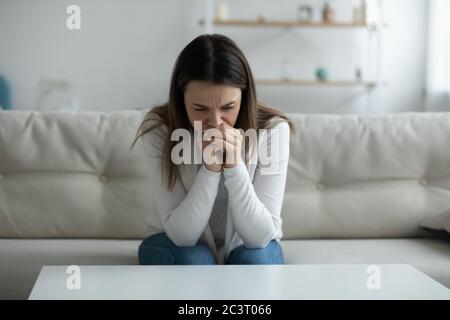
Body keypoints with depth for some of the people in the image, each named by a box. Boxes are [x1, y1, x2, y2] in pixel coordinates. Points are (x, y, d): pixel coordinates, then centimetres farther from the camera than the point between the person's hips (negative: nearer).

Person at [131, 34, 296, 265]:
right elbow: (181, 234, -25)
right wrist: (209, 168, -39)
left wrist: (235, 166, -39)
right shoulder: (158, 130, -24)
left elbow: (261, 235, -25)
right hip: (179, 244, 0)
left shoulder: (272, 129, -23)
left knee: (253, 261, -30)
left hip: (245, 247, 1)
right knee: (191, 260, -31)